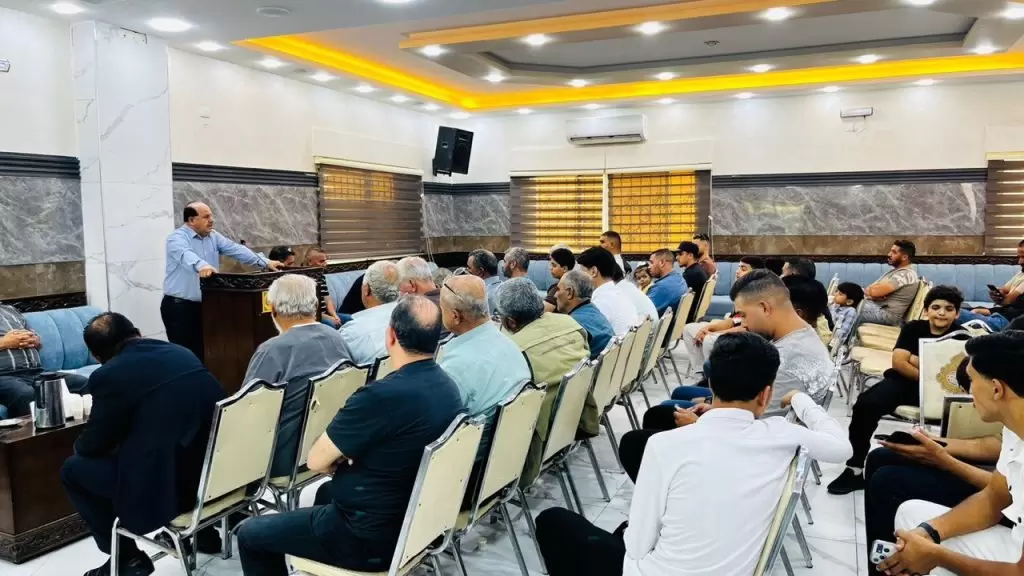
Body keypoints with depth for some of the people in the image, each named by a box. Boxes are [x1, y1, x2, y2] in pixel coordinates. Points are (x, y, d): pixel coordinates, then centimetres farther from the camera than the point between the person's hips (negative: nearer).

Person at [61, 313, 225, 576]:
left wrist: (81, 445, 25)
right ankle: (200, 530, 36)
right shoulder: (183, 353, 11)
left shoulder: (109, 374, -9)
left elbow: (91, 446, 2)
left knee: (72, 469, 14)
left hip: (166, 486, -7)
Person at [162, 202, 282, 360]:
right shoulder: (177, 238, -12)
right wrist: (201, 266, -55)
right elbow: (185, 254, -33)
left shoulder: (213, 236, 10)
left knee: (203, 351, 11)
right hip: (179, 306, -7)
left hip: (205, 305, 7)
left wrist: (265, 263, -6)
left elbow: (235, 249, 3)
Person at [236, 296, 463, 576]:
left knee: (250, 533, 10)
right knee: (327, 490, 35)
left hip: (371, 536, -8)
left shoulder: (384, 394, -31)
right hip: (418, 520, 9)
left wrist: (341, 462, 2)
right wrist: (350, 459, -1)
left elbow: (317, 461, -18)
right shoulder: (448, 386, -4)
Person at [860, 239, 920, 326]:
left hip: (887, 313, -10)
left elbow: (876, 291, -22)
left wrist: (868, 290, 1)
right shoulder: (895, 271, 19)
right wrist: (872, 294, -10)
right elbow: (873, 289, 14)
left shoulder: (906, 274, -13)